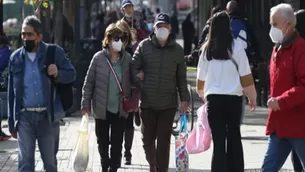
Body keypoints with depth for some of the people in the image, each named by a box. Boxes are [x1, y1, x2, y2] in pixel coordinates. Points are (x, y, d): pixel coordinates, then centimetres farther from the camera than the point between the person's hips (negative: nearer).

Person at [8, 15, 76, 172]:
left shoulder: (55, 52, -3)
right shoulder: (16, 57, 4)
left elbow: (72, 74, 4)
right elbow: (12, 91, 8)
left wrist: (58, 74, -19)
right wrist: (11, 121, 7)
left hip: (48, 116, -1)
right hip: (25, 116, 1)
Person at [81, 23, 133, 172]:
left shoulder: (128, 59, -4)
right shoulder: (98, 58, -7)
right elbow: (89, 82, -3)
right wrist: (86, 104, -6)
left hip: (120, 109, 0)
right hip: (102, 109, 0)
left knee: (117, 143, 0)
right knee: (102, 141, 14)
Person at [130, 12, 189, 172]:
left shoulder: (177, 49, 4)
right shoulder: (144, 46, 2)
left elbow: (181, 77, 8)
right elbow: (134, 68, 3)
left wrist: (184, 99, 4)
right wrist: (139, 86, -9)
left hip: (168, 104, -1)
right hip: (147, 102, 1)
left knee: (164, 141, -1)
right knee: (148, 138, 10)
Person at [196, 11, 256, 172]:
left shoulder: (207, 49, 2)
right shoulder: (236, 46, -5)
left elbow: (201, 78, 12)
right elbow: (245, 76, -5)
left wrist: (203, 93, 31)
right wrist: (252, 96, 8)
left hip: (213, 98, 1)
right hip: (233, 98, -1)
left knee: (218, 140, 1)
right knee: (234, 137, 13)